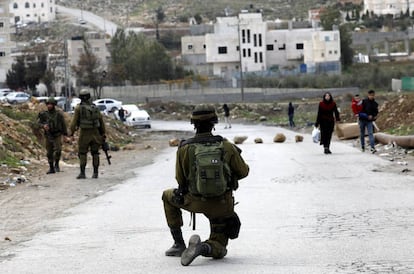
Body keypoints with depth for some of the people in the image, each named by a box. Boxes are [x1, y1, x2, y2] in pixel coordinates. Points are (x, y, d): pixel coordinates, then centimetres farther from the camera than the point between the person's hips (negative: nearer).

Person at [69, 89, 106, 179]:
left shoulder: (79, 108, -7)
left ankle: (82, 173, -2)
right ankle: (95, 173, 6)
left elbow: (74, 121, -9)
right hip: (95, 133, 3)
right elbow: (101, 121, 8)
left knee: (82, 154, 4)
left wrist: (71, 132, 2)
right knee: (95, 153, 9)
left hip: (84, 134, -3)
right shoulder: (95, 107, 5)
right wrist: (103, 134, 15)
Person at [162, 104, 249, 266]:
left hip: (196, 202, -1)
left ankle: (179, 245, 23)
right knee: (218, 251, 18)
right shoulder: (227, 146, -9)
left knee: (168, 196, 31)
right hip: (222, 206, 1)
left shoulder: (184, 148, -10)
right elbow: (243, 171, 3)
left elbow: (180, 180, 1)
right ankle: (203, 247, -20)